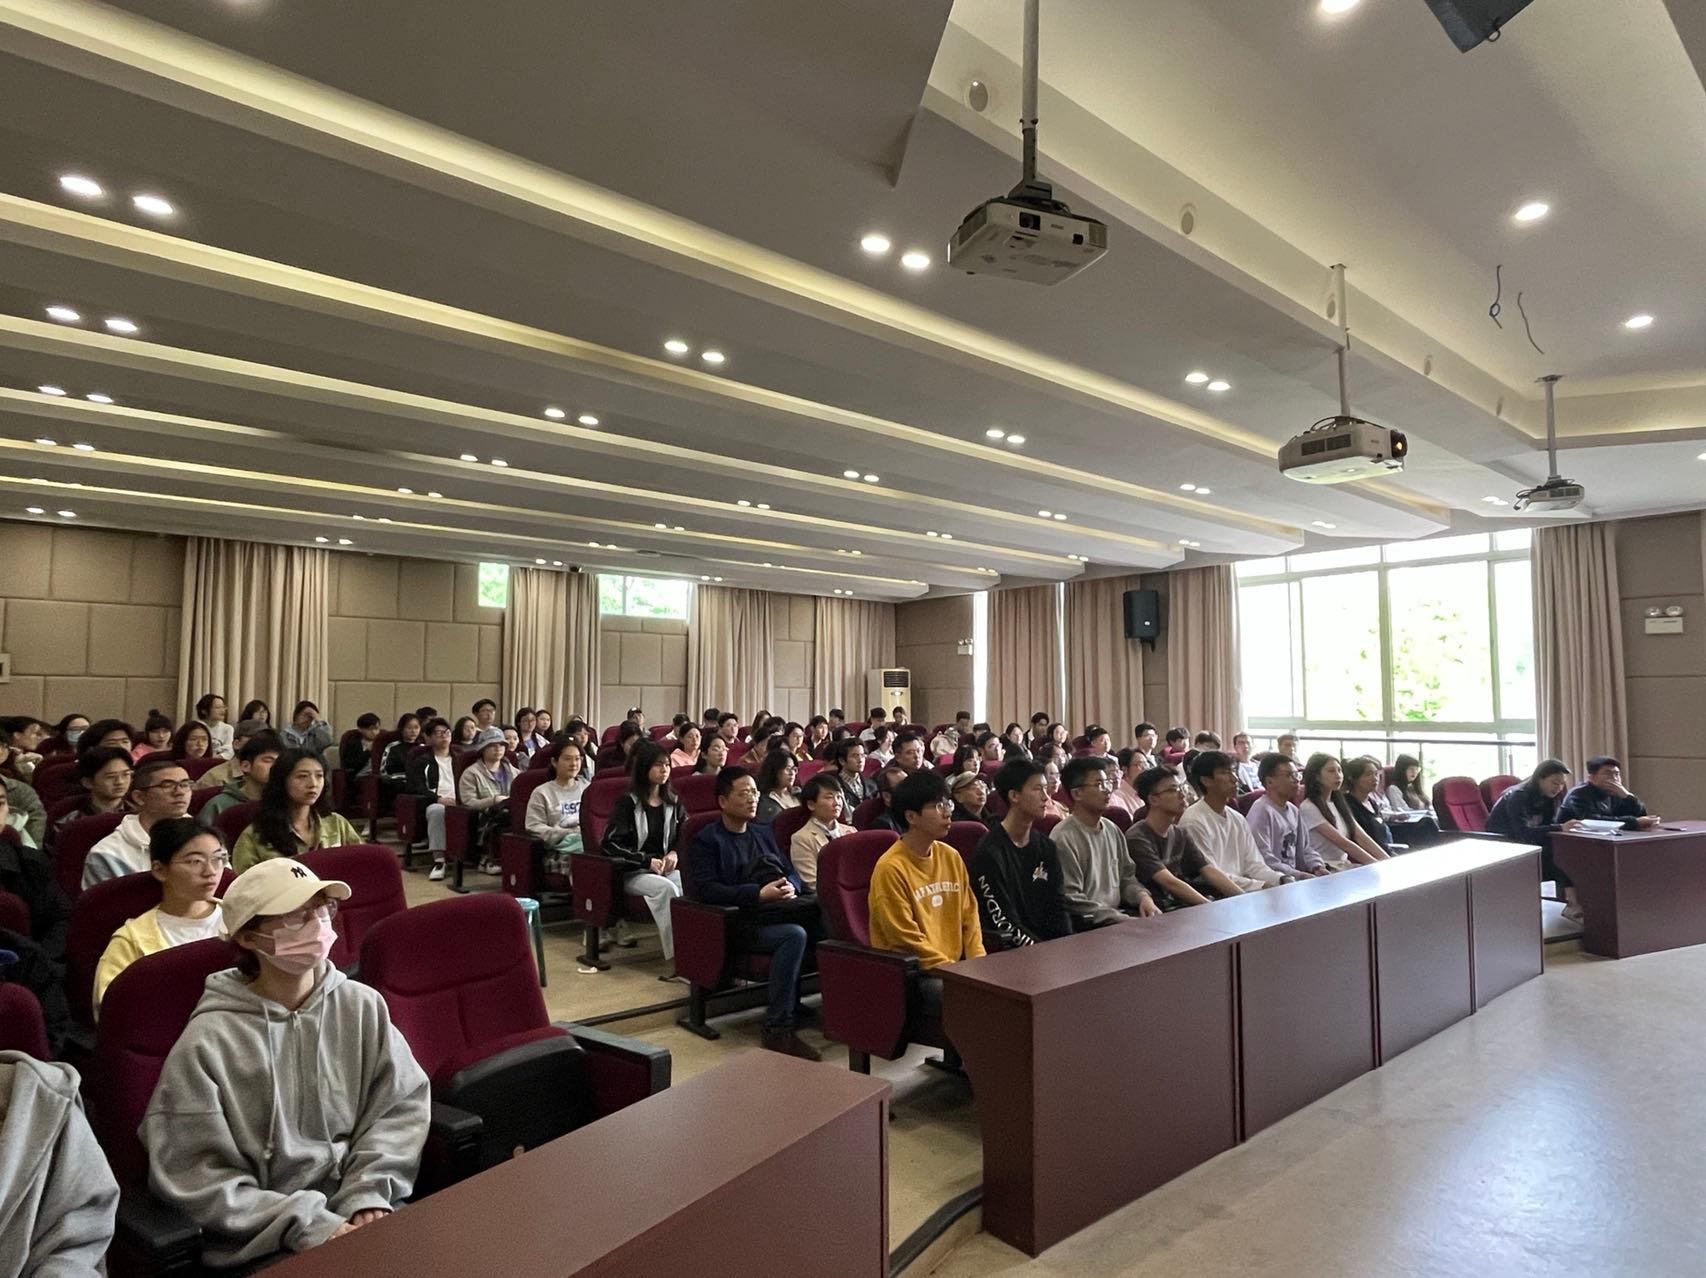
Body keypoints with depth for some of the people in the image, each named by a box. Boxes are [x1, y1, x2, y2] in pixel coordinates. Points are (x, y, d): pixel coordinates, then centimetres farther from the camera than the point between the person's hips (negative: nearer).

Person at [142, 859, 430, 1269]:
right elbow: (196, 1176, -7)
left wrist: (369, 1195, -8)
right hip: (261, 1244, -3)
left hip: (361, 1216, 3)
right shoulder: (207, 1042, -8)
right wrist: (307, 1227, -13)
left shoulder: (363, 1006, 1)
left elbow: (403, 1102, 5)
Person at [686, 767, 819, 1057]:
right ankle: (778, 1029, -27)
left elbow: (791, 871, 21)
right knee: (794, 934, -34)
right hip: (740, 922, -6)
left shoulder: (764, 833, 25)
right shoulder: (705, 841, 4)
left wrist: (791, 887, -6)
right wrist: (759, 894, -20)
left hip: (779, 911, 6)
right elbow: (706, 889, -11)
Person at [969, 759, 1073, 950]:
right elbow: (1004, 924, -13)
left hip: (1049, 941, 7)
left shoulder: (1046, 847, 11)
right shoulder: (989, 852, -11)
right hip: (1008, 952, -7)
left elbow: (1057, 908, 10)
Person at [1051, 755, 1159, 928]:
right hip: (1086, 924, -7)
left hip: (1118, 912, 7)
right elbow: (1071, 900, -16)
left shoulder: (1112, 829, 13)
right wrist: (1123, 920, -18)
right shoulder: (1064, 838, -13)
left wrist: (1143, 896, -3)